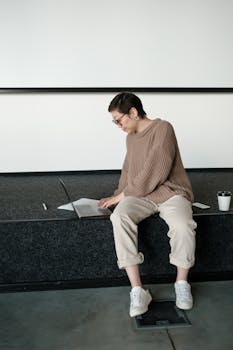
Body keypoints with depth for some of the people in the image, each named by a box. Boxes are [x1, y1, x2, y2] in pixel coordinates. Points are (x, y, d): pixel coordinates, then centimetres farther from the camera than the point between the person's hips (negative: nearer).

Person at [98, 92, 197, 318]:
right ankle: (137, 290, -29)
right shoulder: (131, 137, 14)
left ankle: (182, 283, -8)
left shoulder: (163, 129, -10)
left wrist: (122, 195, -12)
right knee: (119, 217, -29)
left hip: (170, 192, -5)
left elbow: (154, 174, -18)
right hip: (140, 195, 5)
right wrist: (118, 196, 8)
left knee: (183, 225, -36)